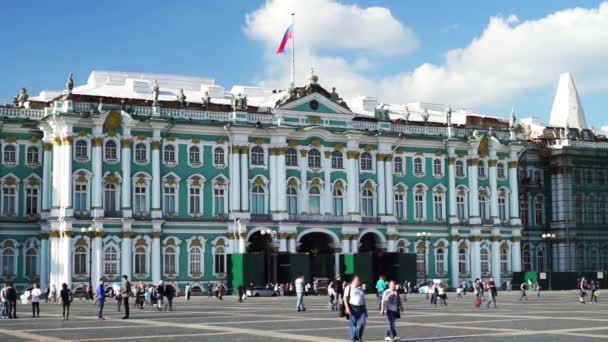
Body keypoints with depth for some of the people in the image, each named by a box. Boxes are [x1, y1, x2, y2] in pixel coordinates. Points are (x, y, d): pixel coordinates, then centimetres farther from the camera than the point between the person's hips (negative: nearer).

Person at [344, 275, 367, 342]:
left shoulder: (361, 289, 19)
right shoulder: (349, 288, 2)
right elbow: (345, 298, -5)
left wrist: (365, 309, 18)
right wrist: (347, 308, -16)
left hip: (361, 308, 4)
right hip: (352, 308, -4)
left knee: (362, 323, -6)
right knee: (352, 325, -1)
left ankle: (359, 336, 15)